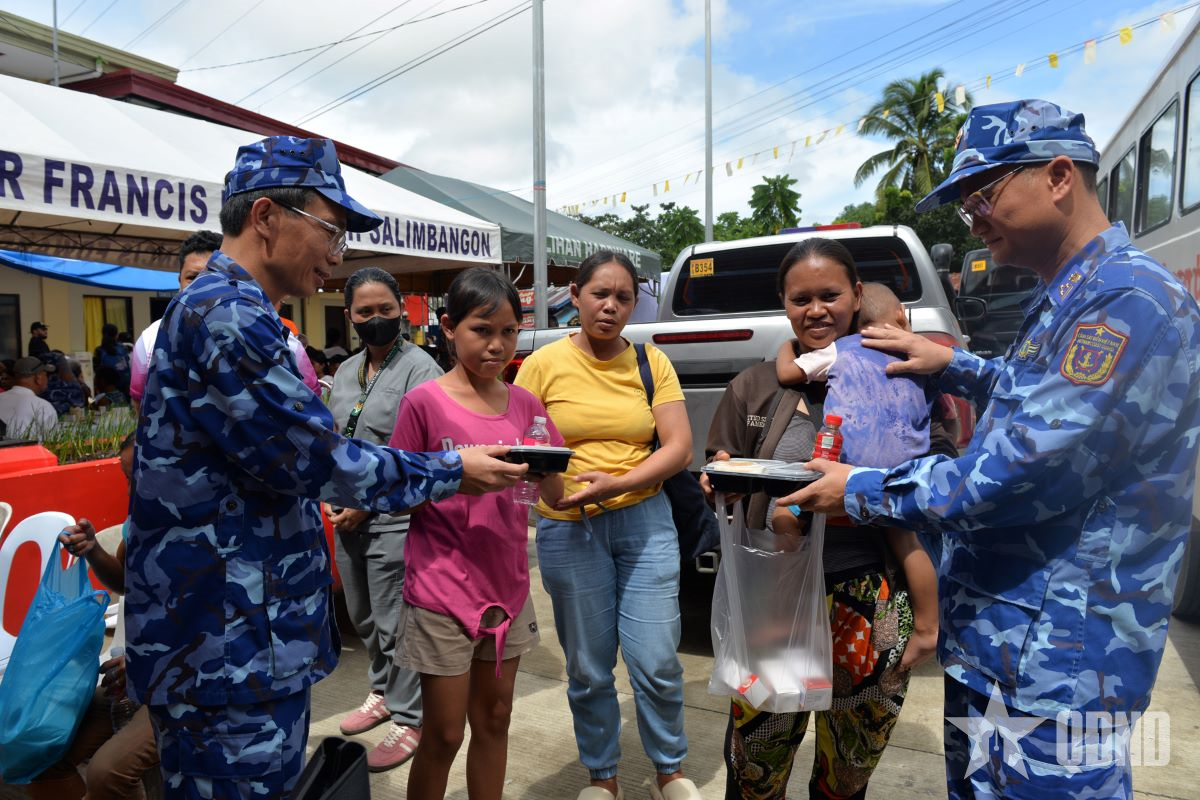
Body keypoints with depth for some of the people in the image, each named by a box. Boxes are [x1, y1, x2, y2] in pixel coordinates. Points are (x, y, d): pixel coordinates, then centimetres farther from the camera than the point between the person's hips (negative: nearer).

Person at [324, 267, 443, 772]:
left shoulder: (418, 369, -11)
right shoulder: (346, 372, 13)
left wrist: (366, 503, -14)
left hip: (393, 517, -7)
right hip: (348, 517, 8)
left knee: (395, 624, 0)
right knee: (363, 616, 19)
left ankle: (409, 720, 17)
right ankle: (382, 693, 39)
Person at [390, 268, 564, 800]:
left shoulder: (525, 405, 3)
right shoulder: (424, 402, -10)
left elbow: (555, 496, 6)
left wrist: (542, 467, -15)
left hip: (508, 587, 5)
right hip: (443, 592, -4)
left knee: (494, 721, 17)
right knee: (444, 734, 8)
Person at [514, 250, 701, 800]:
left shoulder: (651, 363, 5)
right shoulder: (544, 364, 0)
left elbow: (678, 447, -3)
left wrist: (616, 483, -17)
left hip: (645, 522, 1)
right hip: (569, 528, -1)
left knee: (656, 664, 2)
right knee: (589, 671, 10)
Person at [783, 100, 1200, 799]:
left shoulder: (1131, 300, -21)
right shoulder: (1066, 300, 12)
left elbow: (1022, 474, -27)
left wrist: (861, 491, -16)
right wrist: (954, 366, 16)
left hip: (1051, 670, -10)